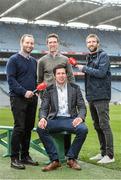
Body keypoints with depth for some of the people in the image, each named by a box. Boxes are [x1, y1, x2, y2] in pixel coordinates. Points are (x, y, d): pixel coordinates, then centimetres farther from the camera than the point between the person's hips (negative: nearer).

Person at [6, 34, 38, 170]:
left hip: (32, 98, 6)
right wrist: (24, 92, -19)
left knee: (29, 127, 8)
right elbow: (11, 79, -10)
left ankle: (25, 155, 18)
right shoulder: (14, 60, -2)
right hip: (18, 98, -6)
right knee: (19, 127, -9)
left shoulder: (34, 61, 17)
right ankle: (14, 158, -2)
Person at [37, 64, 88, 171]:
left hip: (70, 119, 0)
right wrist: (42, 118, -19)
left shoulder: (75, 88, 8)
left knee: (83, 129, -31)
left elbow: (82, 107, 6)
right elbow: (44, 108, 5)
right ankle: (54, 160, -19)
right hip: (55, 119, 1)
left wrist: (80, 117, -17)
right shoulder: (49, 90, 8)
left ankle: (71, 158, -11)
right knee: (40, 128, -29)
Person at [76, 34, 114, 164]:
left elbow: (101, 73, -18)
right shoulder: (89, 57, 18)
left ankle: (110, 155, -2)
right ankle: (103, 153, 22)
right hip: (91, 97, 8)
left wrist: (84, 68, -12)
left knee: (104, 125, -7)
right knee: (97, 126, 13)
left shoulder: (103, 56, -6)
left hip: (101, 96, -8)